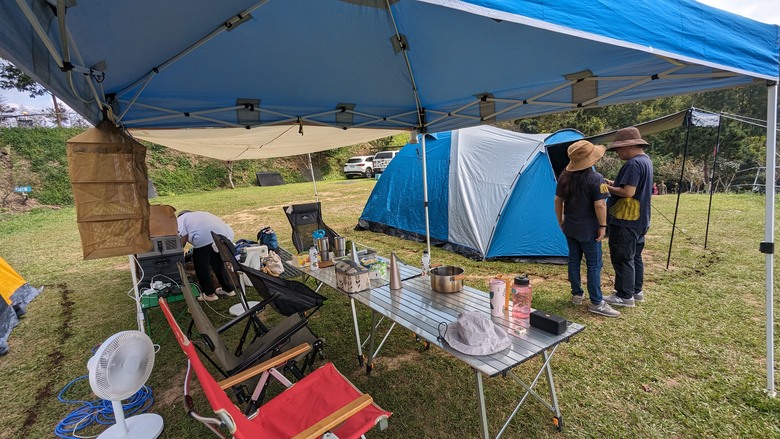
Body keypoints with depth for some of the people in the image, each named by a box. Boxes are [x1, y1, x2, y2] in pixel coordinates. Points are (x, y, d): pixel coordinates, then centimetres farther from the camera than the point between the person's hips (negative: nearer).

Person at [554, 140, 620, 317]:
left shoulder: (564, 177, 1)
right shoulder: (596, 179, -17)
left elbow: (558, 200, 7)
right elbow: (600, 205, -21)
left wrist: (560, 221, 17)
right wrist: (603, 226, -10)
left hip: (569, 228, 6)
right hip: (588, 230, -6)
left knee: (573, 260, 15)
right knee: (594, 264, 3)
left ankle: (576, 294, 27)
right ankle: (596, 303, 10)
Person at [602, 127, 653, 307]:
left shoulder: (634, 163, -20)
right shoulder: (646, 160, 13)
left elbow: (628, 192, -25)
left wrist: (608, 188, -12)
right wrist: (614, 184, 10)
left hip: (626, 221, -10)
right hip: (639, 220, 10)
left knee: (622, 258, -1)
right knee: (635, 256, 18)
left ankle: (625, 296, 9)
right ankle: (636, 291, 29)